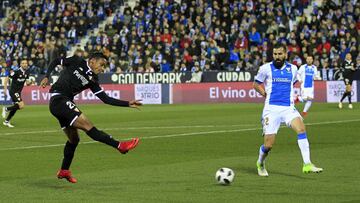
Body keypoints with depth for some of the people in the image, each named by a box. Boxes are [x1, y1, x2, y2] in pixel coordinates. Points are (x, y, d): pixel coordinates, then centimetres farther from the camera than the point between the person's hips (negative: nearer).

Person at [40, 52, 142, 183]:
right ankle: (120, 146, -26)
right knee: (87, 125, -17)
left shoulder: (92, 80, 11)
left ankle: (64, 171, 27)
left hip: (65, 104, 9)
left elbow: (105, 99, 8)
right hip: (58, 98, -9)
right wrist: (46, 77, -6)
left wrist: (128, 104, 2)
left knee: (74, 139, 13)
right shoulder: (76, 62, -3)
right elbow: (55, 62, 7)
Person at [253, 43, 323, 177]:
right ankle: (260, 163, 30)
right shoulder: (266, 68, 1)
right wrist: (266, 94, 0)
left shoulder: (293, 69, 10)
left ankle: (307, 164, -28)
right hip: (272, 109, -2)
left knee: (301, 128, -26)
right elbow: (256, 84, 13)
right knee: (268, 145, -4)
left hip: (288, 108, 2)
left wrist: (288, 94, 13)